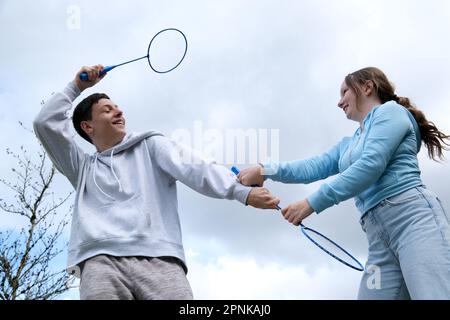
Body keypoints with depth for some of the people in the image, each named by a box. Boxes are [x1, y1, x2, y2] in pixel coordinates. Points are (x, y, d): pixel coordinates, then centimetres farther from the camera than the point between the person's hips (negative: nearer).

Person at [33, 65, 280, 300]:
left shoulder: (150, 146, 24)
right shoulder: (83, 167, 30)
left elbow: (191, 167, 6)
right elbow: (46, 123, 23)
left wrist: (242, 191, -10)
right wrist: (76, 86, 30)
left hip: (159, 258, -1)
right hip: (100, 260, 1)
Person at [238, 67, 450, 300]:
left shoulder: (390, 110, 7)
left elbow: (371, 165, -8)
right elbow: (315, 167, 19)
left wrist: (313, 203, -10)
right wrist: (265, 171, 4)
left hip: (413, 217, -8)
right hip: (379, 236, 8)